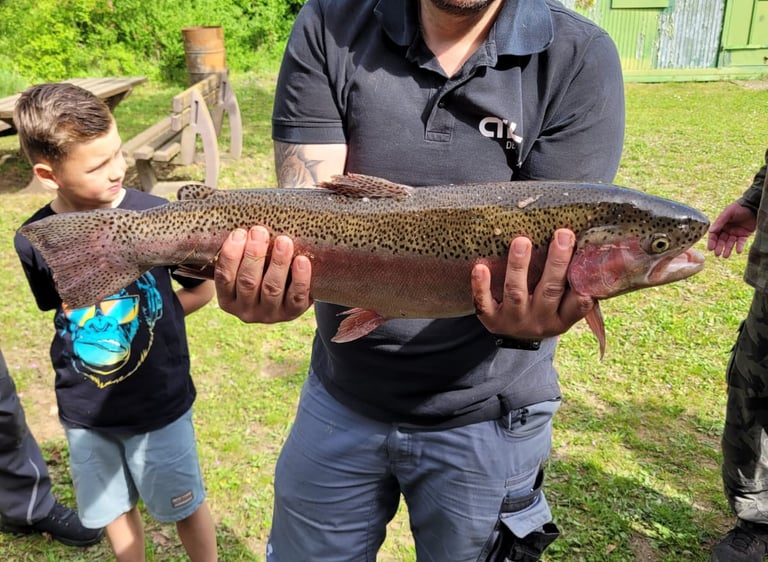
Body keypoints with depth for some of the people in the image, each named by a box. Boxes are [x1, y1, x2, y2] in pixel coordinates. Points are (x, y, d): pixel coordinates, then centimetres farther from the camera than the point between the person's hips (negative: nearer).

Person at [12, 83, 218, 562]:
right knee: (113, 509, 23)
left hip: (160, 402, -3)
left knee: (185, 506, 17)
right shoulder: (34, 240, -9)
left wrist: (139, 321, -10)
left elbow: (202, 290, -7)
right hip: (85, 410, 3)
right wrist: (95, 328, -5)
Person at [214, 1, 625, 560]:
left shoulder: (580, 59, -12)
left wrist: (535, 314, -39)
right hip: (341, 395, 2)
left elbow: (557, 249, -18)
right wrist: (271, 285, -35)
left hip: (487, 412, -1)